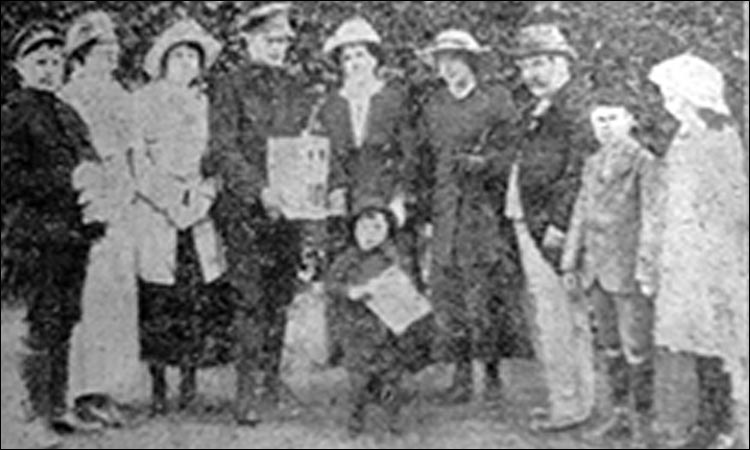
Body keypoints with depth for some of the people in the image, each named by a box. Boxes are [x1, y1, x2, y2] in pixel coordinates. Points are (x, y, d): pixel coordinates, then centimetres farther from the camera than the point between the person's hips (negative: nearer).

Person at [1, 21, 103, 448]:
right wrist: (66, 181, -17)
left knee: (66, 321, 11)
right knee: (44, 324, -5)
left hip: (75, 232, 7)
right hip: (37, 234, -7)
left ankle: (60, 406, 20)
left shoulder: (69, 113, 17)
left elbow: (90, 165, 26)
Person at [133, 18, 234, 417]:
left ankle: (190, 378, 5)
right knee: (156, 298, -6)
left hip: (198, 214, 3)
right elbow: (136, 159, -2)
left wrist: (205, 190, -3)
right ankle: (157, 384, 1)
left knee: (204, 292, -5)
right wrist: (171, 198, -11)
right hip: (154, 212, -3)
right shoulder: (143, 101, 5)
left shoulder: (204, 104, 15)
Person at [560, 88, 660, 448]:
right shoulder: (592, 165, 13)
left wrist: (646, 272, -16)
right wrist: (571, 264, 13)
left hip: (628, 271, -6)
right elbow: (581, 216, 16)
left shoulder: (645, 164, -8)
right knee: (611, 347, 13)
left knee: (637, 349, -1)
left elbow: (651, 220, -12)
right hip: (597, 270, 6)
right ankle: (621, 415, 24)